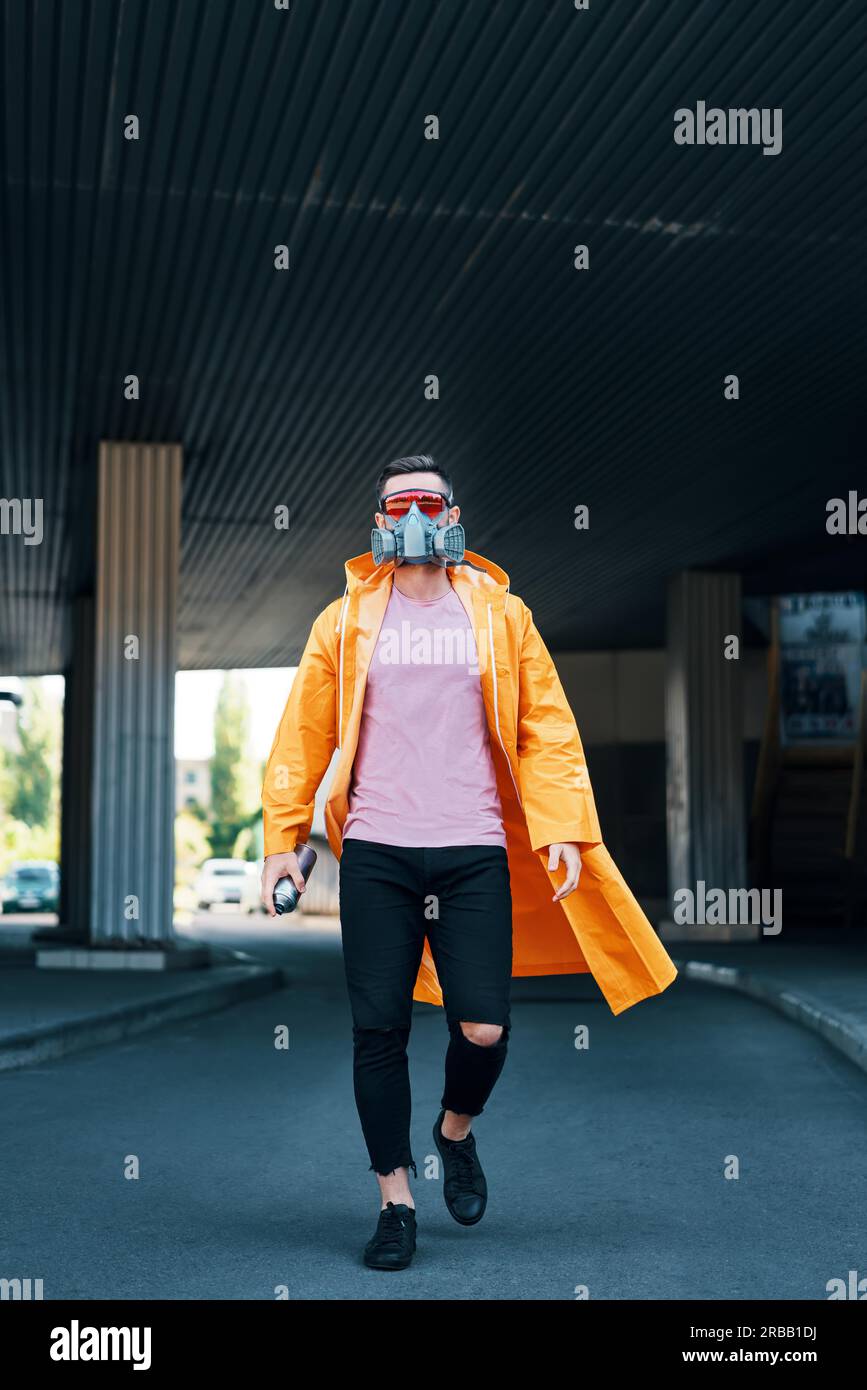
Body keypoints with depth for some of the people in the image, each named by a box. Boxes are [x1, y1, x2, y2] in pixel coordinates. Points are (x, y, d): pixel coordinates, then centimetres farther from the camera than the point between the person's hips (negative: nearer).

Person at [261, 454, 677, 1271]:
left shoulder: (500, 614, 10)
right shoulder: (346, 620, 9)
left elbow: (546, 726, 7)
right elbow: (303, 734, 9)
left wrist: (563, 827, -2)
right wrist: (282, 838, 4)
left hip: (475, 852, 0)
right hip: (375, 852, 0)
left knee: (483, 1026, -5)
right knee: (379, 1028, 1)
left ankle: (456, 1130, 29)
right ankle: (395, 1201, 19)